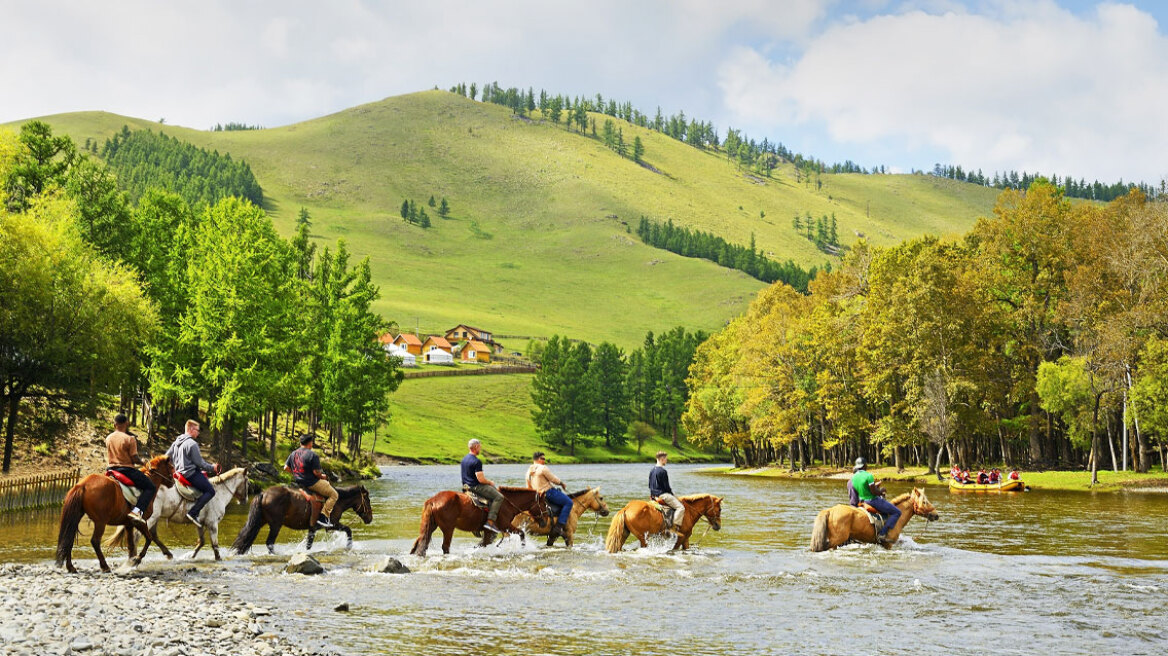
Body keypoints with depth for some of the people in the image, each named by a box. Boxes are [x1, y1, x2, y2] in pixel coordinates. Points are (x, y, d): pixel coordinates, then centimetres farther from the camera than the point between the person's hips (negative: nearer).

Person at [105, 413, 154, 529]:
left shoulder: (108, 438, 7)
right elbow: (135, 459, -15)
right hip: (126, 469, -7)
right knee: (150, 487, -3)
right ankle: (137, 511, -23)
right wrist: (142, 462, 7)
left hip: (111, 468, 7)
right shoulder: (129, 439, -13)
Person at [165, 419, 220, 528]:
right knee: (210, 491, -10)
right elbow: (199, 462, -14)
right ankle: (193, 513, -22)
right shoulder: (192, 444, -16)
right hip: (191, 473, -10)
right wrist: (212, 468, -3)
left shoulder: (176, 442, 12)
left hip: (180, 472, 10)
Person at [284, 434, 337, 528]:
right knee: (333, 494, 0)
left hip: (298, 482, 9)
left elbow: (286, 468, 9)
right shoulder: (312, 455, -18)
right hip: (312, 483, -9)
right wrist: (322, 476, -1)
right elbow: (316, 472, -20)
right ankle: (323, 516, -10)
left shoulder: (293, 454, 6)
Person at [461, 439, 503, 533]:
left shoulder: (464, 459, 10)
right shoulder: (477, 462, -21)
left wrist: (487, 480, 16)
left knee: (495, 490, 27)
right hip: (476, 487, -10)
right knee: (498, 497, -9)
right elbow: (481, 479, -23)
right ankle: (490, 522, -18)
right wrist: (490, 482, -3)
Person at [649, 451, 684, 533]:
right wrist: (672, 495, 2)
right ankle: (675, 526, -22)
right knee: (681, 507, -13)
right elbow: (666, 486, -13)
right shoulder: (663, 471, -16)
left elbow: (650, 485, 16)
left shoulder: (651, 471, 10)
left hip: (654, 495, 10)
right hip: (663, 495, -10)